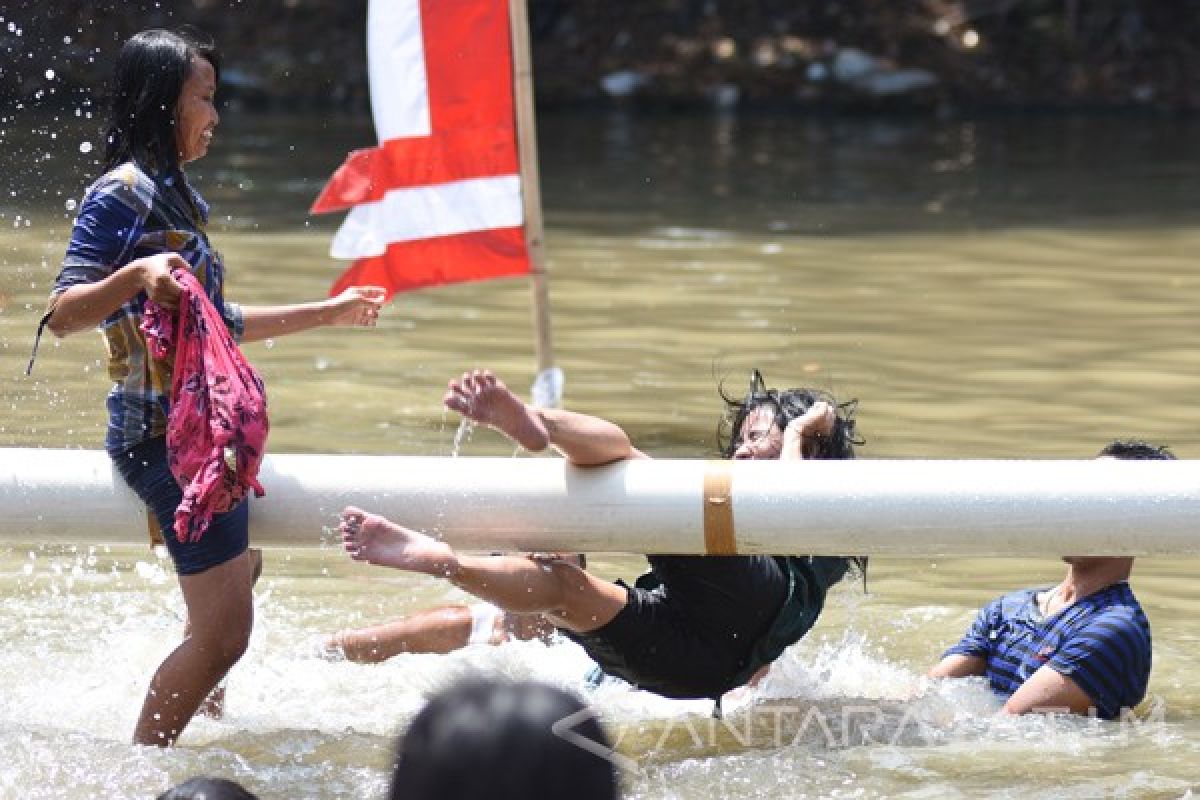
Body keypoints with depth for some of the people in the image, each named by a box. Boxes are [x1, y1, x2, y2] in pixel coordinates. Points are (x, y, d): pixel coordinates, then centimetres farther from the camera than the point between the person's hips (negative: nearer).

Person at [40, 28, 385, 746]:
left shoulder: (173, 195, 16)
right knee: (223, 632, -14)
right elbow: (63, 315, -22)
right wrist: (139, 275, -40)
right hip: (168, 435, -11)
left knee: (237, 572, 33)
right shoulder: (124, 192, -14)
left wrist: (330, 313, 31)